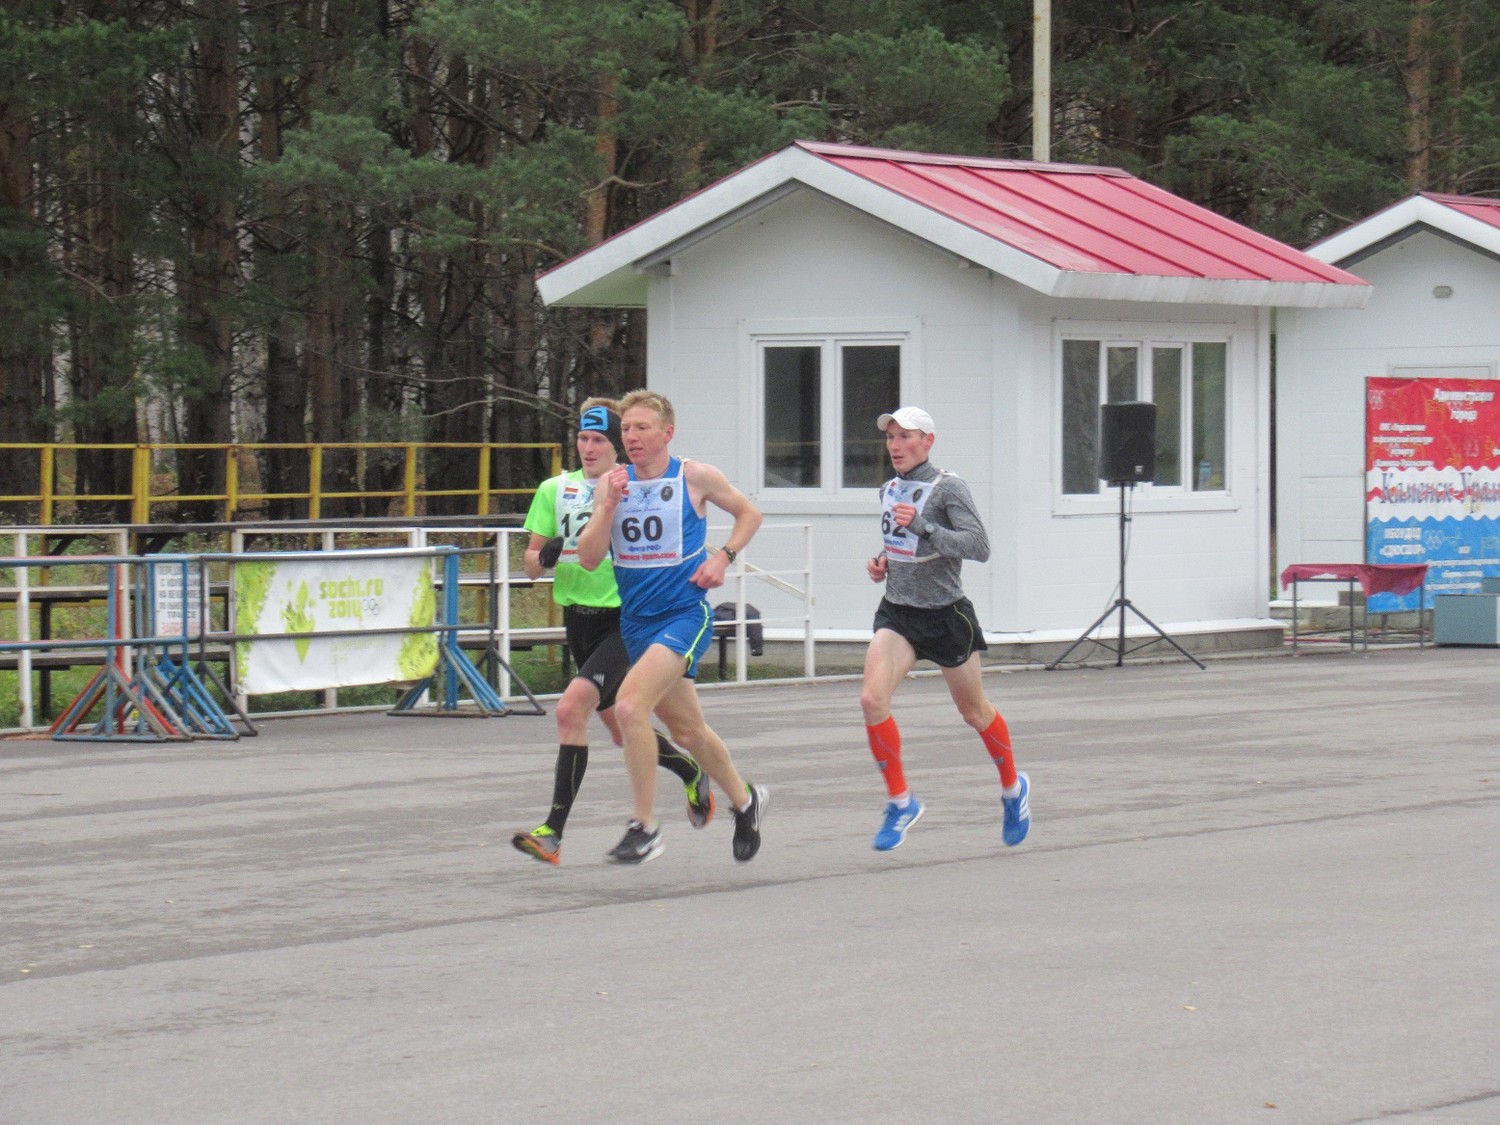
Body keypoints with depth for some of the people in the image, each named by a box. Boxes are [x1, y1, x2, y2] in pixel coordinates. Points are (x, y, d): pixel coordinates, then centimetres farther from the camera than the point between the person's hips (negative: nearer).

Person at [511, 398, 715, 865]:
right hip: (579, 620, 6)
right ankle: (692, 772, 47)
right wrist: (546, 555, -15)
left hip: (625, 621, -6)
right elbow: (531, 565, 7)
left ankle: (554, 830, -23)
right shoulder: (555, 490, 6)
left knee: (572, 707, -24)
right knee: (622, 730, 18)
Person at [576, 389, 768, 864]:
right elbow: (589, 558, -2)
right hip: (636, 621, 6)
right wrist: (609, 507, -15)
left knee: (629, 705, -25)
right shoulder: (612, 483, 3)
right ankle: (744, 800, 40)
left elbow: (749, 513, 9)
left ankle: (644, 826, -15)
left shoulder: (695, 477, -6)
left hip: (684, 615, -6)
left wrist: (722, 558, -6)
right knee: (686, 730, 16)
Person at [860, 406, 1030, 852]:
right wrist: (881, 562, 6)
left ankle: (1013, 789, 38)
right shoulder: (889, 490, 8)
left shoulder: (947, 488, -13)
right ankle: (901, 802, -5)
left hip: (946, 615, -5)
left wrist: (923, 528, -33)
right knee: (872, 698, -18)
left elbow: (979, 547, -25)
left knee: (975, 713, 11)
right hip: (897, 613, 5)